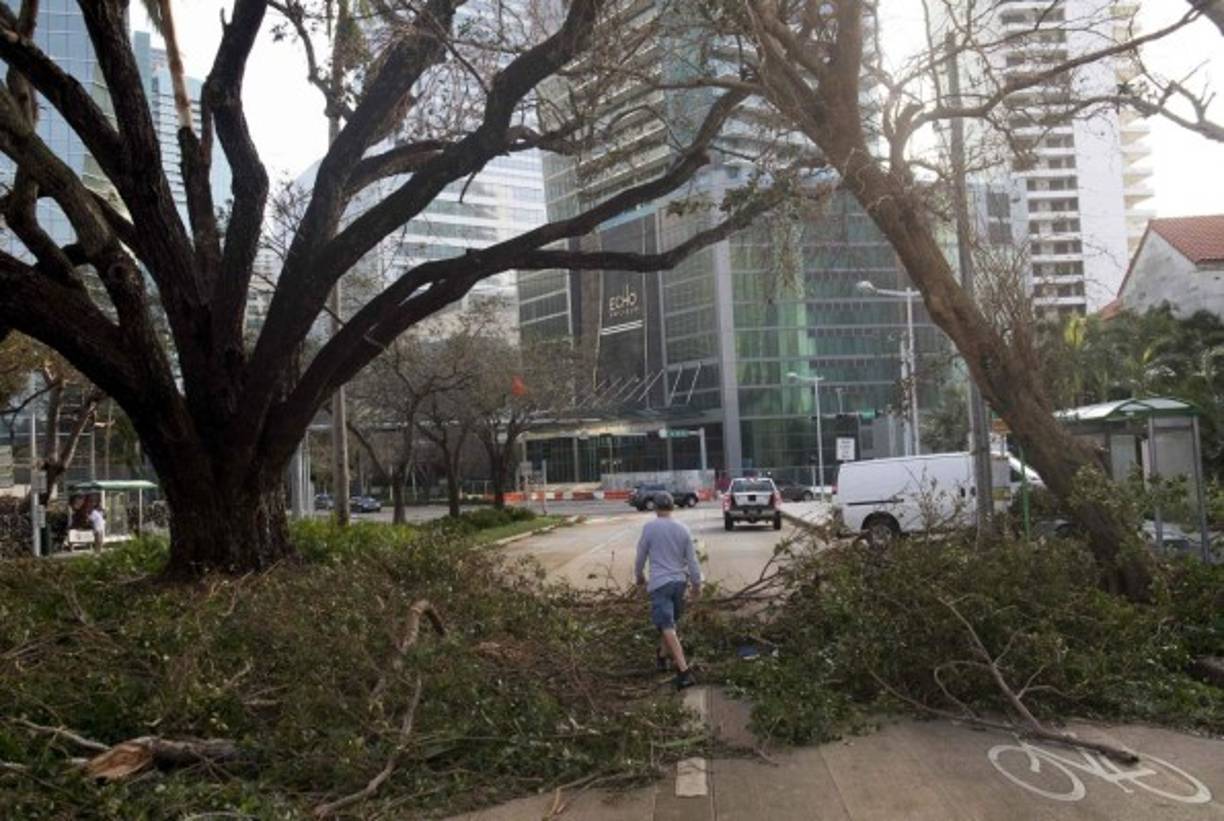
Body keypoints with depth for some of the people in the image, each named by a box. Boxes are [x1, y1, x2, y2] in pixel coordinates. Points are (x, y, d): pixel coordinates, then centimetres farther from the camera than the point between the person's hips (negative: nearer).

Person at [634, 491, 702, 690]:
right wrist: (697, 583, 13)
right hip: (679, 581, 5)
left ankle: (684, 671, -17)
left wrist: (639, 575, 19)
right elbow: (692, 559, 4)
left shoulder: (649, 528, -8)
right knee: (670, 621, 24)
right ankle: (662, 655, 43)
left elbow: (641, 556, 1)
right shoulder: (683, 528, 1)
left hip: (660, 583, -5)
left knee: (667, 627, -8)